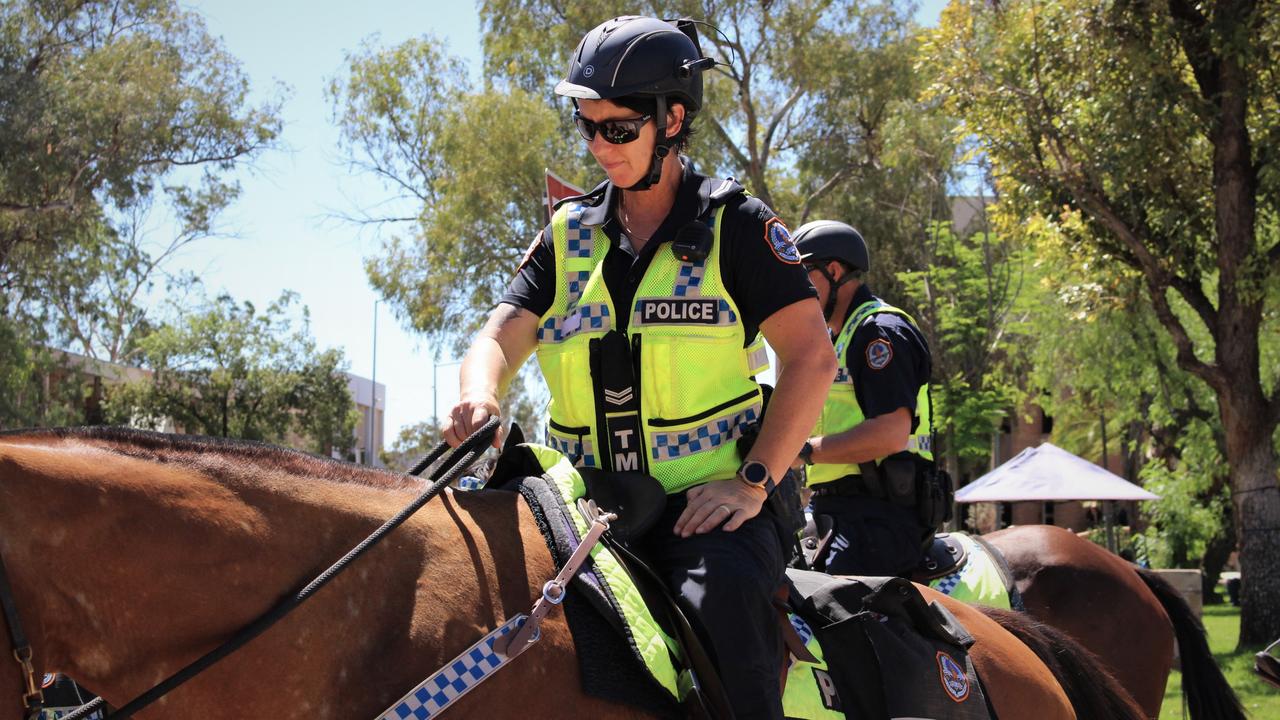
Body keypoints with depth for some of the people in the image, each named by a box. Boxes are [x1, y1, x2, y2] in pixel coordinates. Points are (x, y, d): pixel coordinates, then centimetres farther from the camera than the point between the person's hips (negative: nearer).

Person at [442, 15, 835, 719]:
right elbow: (501, 337, 4)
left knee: (722, 592, -35)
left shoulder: (734, 225, 1)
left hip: (712, 501, -4)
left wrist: (754, 481, -13)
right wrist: (478, 398, -20)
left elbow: (811, 354, -4)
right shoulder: (568, 234, 13)